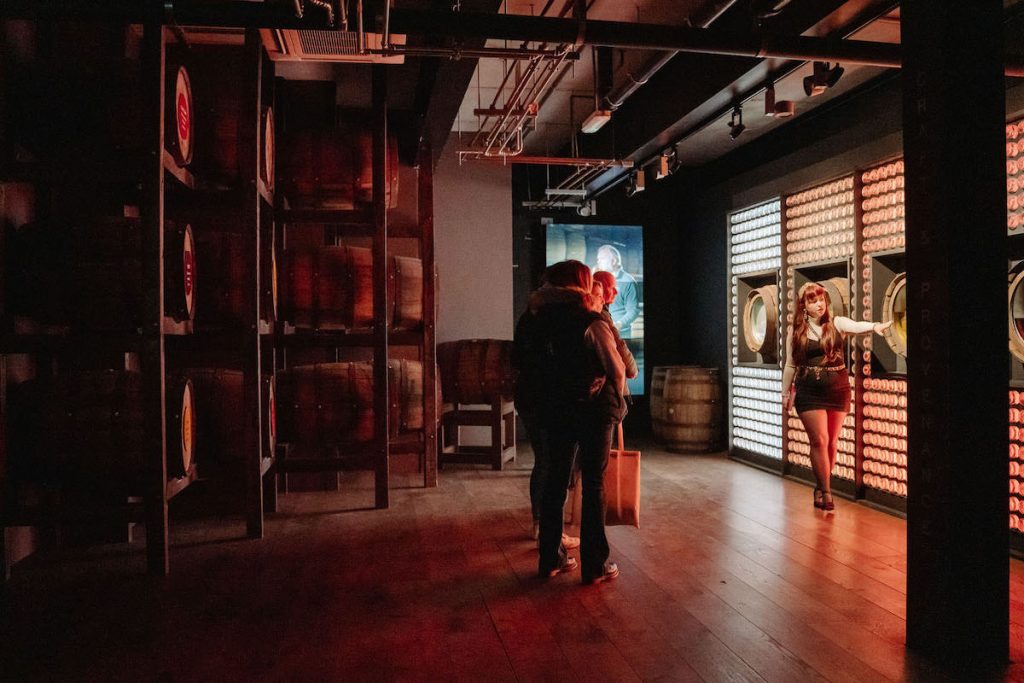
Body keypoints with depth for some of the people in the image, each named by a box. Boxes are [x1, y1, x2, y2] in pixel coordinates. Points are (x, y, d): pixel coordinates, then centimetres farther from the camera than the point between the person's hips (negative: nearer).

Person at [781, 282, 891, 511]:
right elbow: (790, 365, 8)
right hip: (809, 391, -1)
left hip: (838, 389, 1)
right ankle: (825, 491, 6)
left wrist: (874, 326, -45)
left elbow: (856, 325, -23)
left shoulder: (836, 323, 0)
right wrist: (786, 393, 10)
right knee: (819, 440, -5)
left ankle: (821, 486, 24)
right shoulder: (796, 331, 2)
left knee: (832, 442, 8)